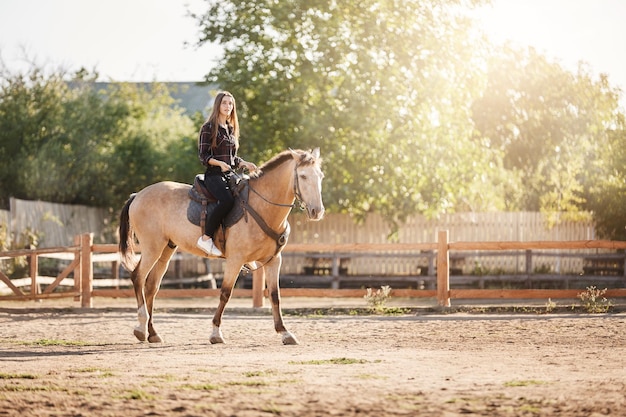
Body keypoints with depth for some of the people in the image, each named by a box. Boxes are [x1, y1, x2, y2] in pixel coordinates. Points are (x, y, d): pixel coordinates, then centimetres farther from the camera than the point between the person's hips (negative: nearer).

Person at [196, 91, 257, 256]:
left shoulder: (231, 129, 21)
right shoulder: (208, 128, 0)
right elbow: (202, 155, -6)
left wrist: (245, 164, 6)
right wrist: (219, 163, -22)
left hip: (230, 175, 8)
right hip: (214, 175, -8)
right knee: (227, 200, -35)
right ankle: (206, 238, -28)